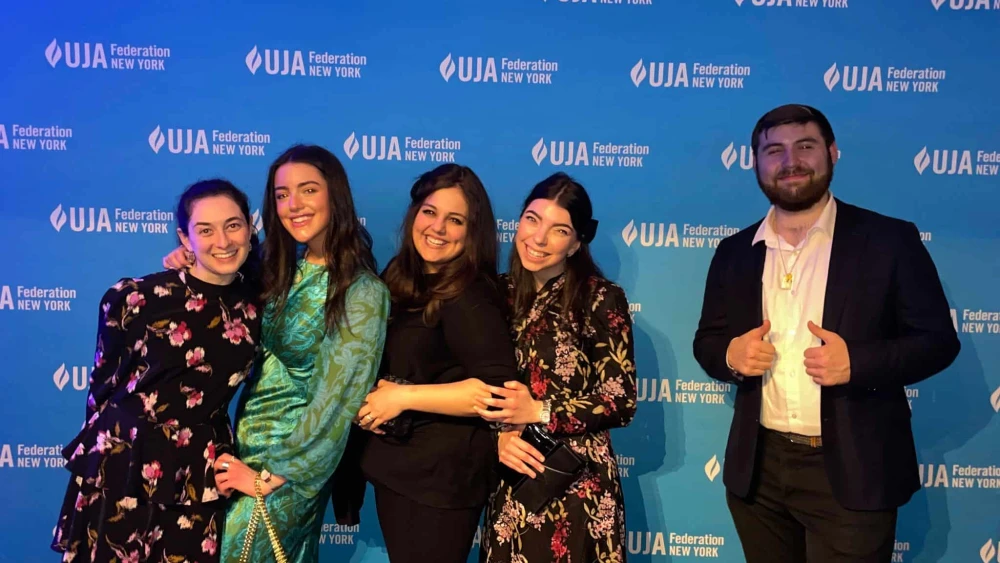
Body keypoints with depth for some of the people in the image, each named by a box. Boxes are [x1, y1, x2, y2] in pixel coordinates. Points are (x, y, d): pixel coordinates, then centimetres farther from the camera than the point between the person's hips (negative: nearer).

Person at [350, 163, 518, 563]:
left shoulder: (470, 297, -19)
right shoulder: (399, 277, 5)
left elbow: (497, 391, -27)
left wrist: (403, 396, -23)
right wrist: (372, 390, -5)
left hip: (444, 471, -8)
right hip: (394, 460, 8)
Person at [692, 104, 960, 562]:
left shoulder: (889, 240, -4)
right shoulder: (734, 252, 6)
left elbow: (938, 340, -4)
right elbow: (707, 340, 11)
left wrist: (858, 362, -21)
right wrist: (730, 354, -12)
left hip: (852, 473, -3)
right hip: (758, 470, 4)